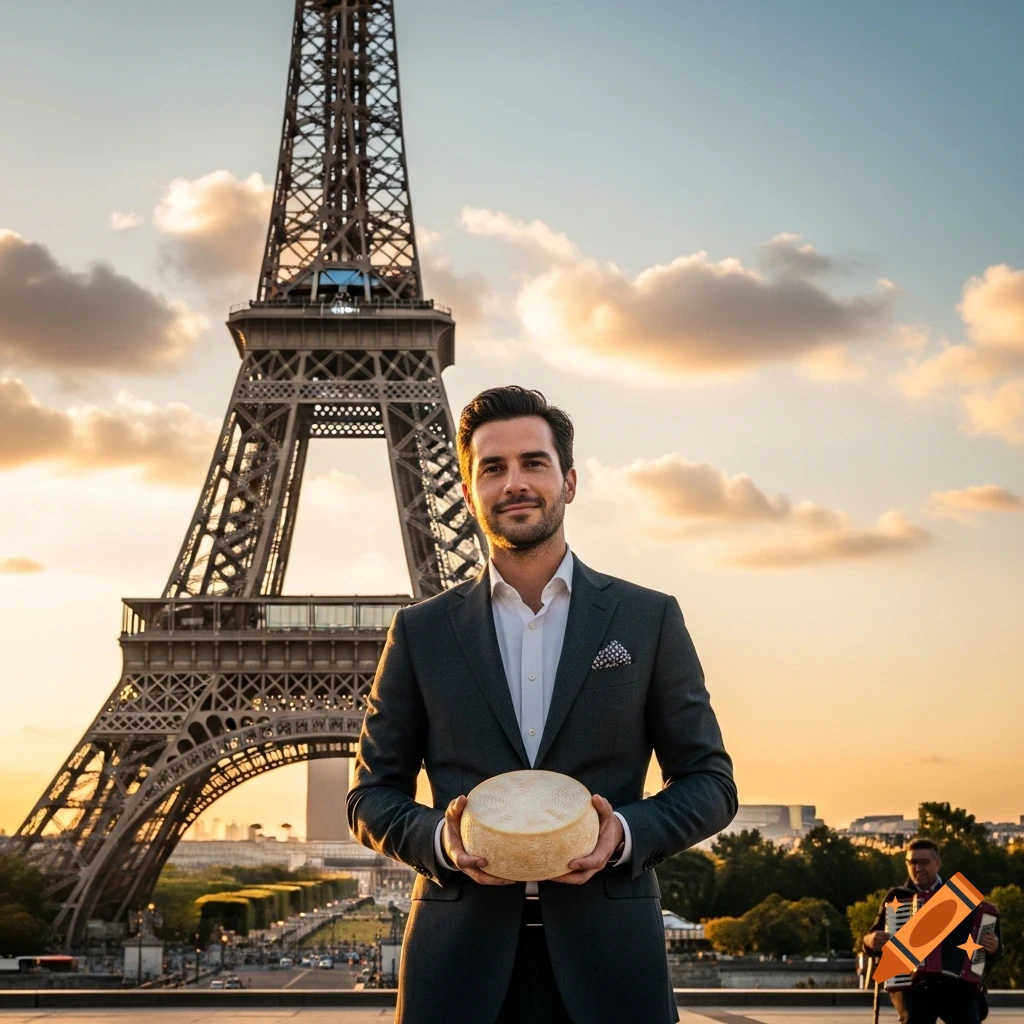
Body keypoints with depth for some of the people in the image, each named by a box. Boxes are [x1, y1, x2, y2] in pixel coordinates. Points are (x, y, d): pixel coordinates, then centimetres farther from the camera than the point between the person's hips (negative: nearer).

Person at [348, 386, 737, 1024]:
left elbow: (710, 782, 7)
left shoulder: (650, 619, 6)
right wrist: (439, 838, -10)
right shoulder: (421, 631, 7)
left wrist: (627, 833, -11)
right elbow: (372, 795, 10)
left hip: (608, 958, 0)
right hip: (460, 956, 0)